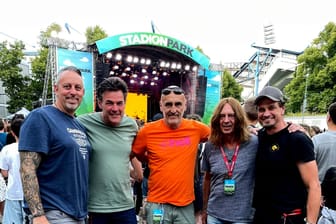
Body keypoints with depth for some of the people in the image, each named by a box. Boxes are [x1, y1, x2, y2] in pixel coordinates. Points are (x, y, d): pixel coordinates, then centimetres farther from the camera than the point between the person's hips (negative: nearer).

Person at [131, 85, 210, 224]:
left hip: (186, 205, 1)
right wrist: (153, 163, 6)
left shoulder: (196, 128, -4)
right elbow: (133, 154, 10)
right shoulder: (148, 131, -9)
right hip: (157, 204, -1)